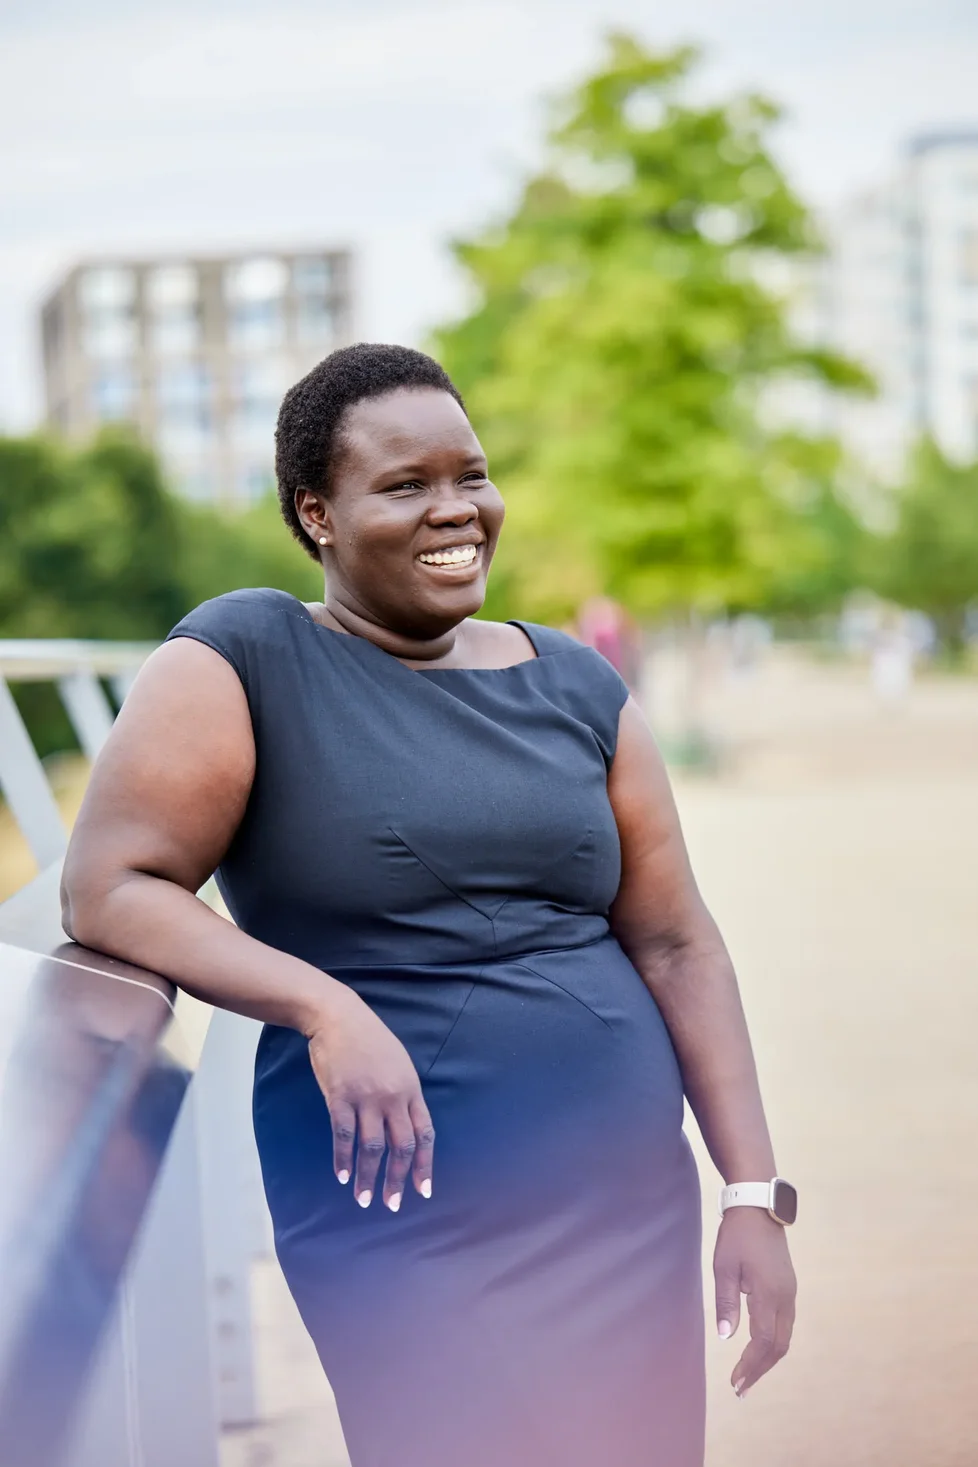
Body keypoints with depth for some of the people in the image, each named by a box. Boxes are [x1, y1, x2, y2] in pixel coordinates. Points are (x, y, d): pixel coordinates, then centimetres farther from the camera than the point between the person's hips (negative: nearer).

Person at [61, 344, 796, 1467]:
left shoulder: (576, 688, 10)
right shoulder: (245, 659, -4)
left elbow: (675, 946, 10)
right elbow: (107, 889, -11)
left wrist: (755, 1192, 4)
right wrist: (323, 1006, -24)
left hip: (635, 1206, 5)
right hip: (405, 1223, -5)